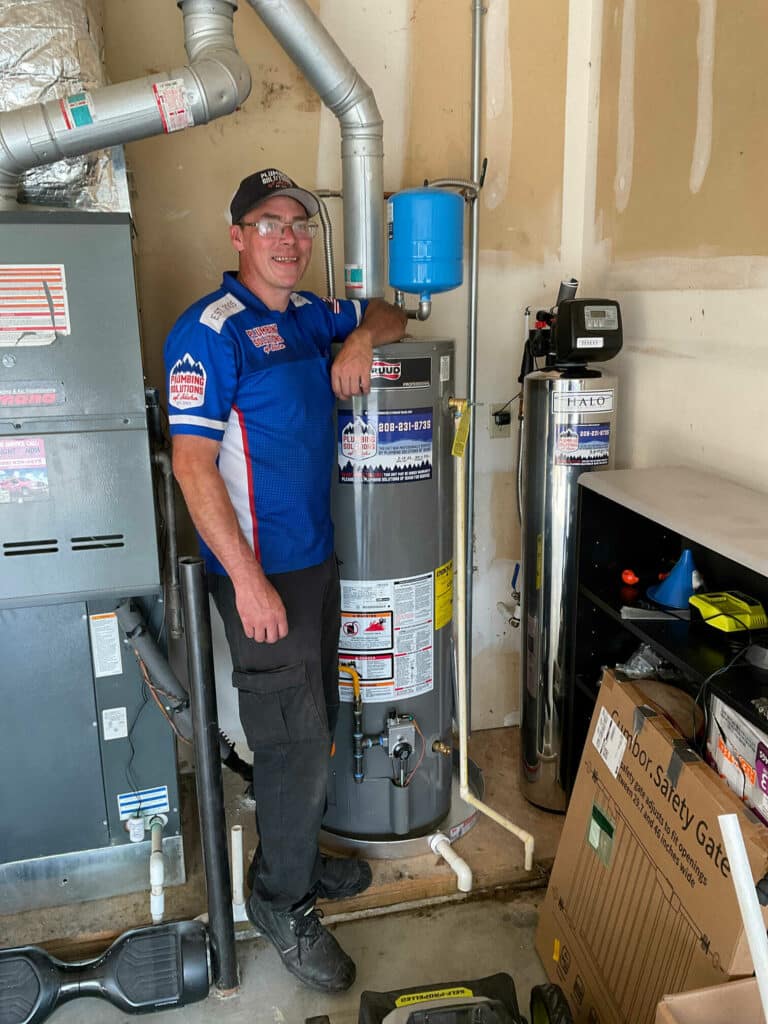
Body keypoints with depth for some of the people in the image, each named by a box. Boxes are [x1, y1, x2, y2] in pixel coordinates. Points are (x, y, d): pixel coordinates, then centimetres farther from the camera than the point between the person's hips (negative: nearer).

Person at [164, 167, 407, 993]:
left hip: (317, 557, 8)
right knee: (295, 740, 0)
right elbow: (193, 465, -18)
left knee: (312, 724, 19)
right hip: (260, 569, -8)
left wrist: (361, 338, 2)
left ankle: (295, 856, 40)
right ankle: (281, 902, 23)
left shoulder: (312, 316, 9)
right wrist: (249, 580, -22)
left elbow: (389, 315, 27)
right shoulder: (209, 330, -14)